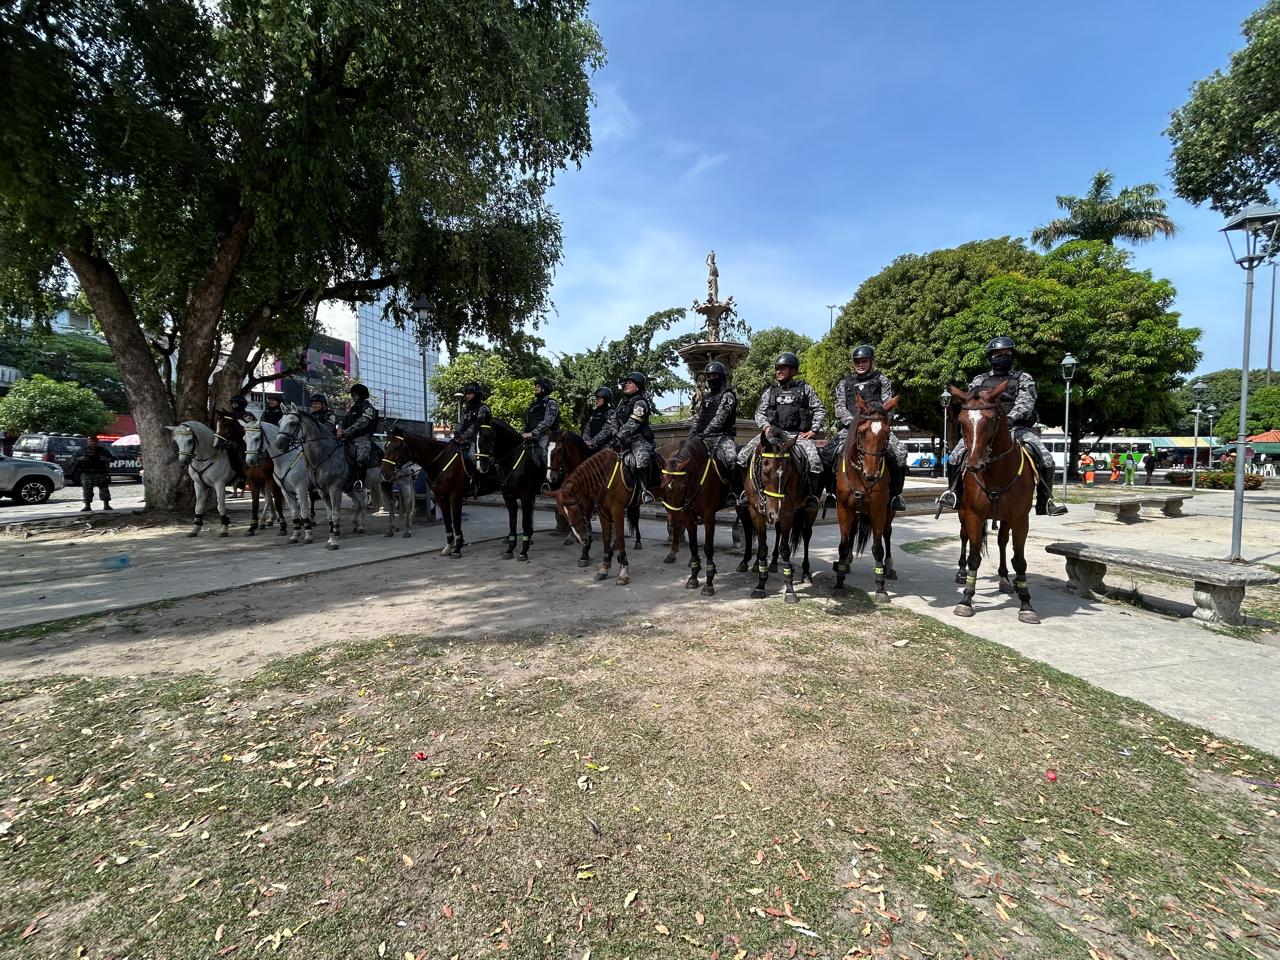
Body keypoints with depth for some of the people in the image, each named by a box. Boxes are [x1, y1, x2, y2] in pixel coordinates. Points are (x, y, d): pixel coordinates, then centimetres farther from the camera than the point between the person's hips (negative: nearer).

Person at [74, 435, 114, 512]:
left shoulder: (103, 450, 10)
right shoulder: (84, 450, 11)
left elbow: (112, 458, 7)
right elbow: (75, 458, 14)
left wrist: (107, 459, -15)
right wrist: (80, 458, -9)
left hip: (101, 473, -1)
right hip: (87, 473, 1)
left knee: (104, 488, -3)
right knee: (87, 489, 1)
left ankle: (106, 505, 3)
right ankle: (87, 506, 7)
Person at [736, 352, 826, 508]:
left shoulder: (805, 389, 8)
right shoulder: (769, 391, 14)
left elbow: (820, 410, 8)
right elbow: (759, 412, 12)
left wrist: (813, 430, -4)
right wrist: (766, 427, -7)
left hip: (798, 434, -2)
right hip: (773, 432, 2)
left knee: (814, 461, -28)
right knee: (742, 456, -14)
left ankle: (811, 495, -7)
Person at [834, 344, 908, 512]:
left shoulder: (881, 380, 17)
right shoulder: (845, 382, 19)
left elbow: (887, 404, 6)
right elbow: (840, 407, 7)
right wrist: (854, 421, -11)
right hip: (850, 427, 0)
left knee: (900, 452, -24)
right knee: (832, 452, -27)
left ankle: (895, 494, -8)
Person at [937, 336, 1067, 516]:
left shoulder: (1023, 378, 12)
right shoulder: (979, 381, 17)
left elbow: (1026, 402, -6)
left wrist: (1011, 417, -27)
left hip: (1017, 428, 0)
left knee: (1046, 458, -18)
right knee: (958, 454, -21)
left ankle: (1045, 500, -4)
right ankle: (954, 491, -9)